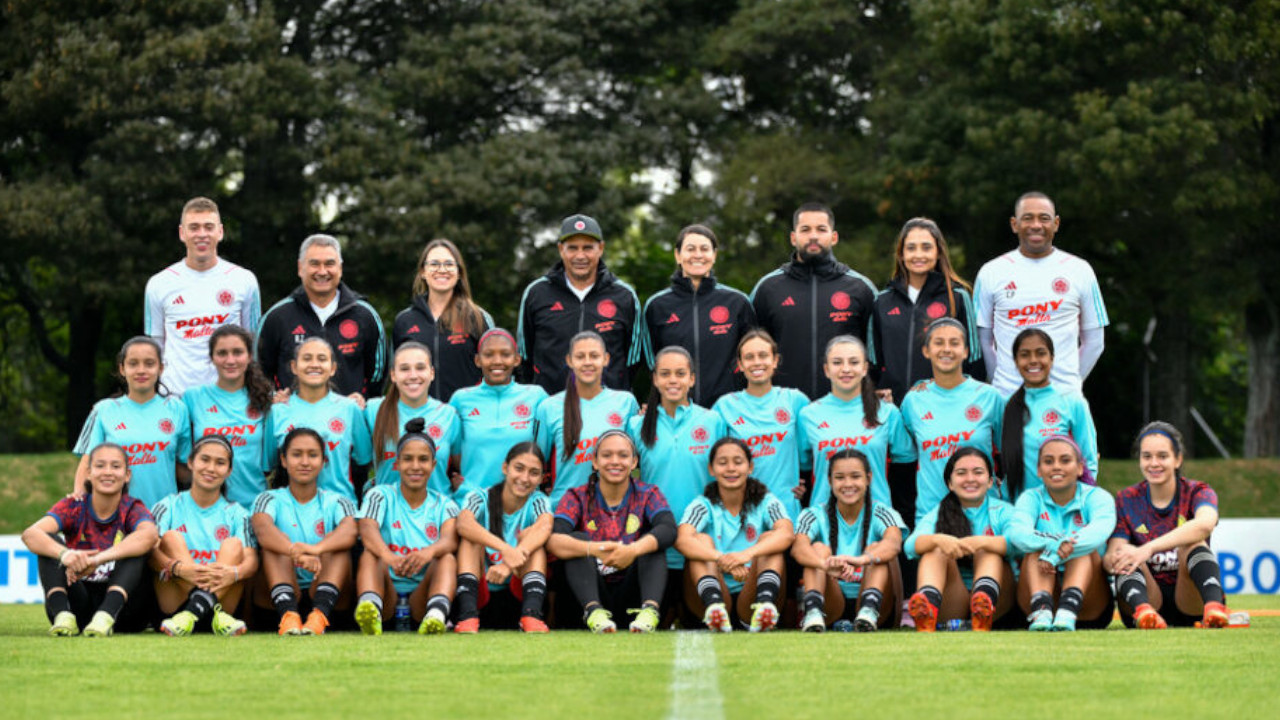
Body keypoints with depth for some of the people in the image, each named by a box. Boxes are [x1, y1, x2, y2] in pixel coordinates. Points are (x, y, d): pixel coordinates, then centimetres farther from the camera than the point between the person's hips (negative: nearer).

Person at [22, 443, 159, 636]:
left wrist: (98, 559, -45)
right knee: (49, 541, -16)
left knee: (137, 547, -23)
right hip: (78, 604, 1)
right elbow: (30, 534, -22)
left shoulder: (133, 510, -3)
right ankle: (62, 615, -36)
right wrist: (64, 554, -45)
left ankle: (106, 616, -43)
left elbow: (149, 535, -31)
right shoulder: (73, 507, -1)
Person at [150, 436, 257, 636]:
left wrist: (233, 573, -29)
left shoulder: (236, 514, 14)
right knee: (171, 537, -17)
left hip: (223, 596, 1)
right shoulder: (169, 507, 10)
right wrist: (180, 568, -31)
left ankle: (192, 613, -46)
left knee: (234, 545, -16)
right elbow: (151, 551, -8)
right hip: (173, 602, -1)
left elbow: (251, 561, -3)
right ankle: (213, 613, -44)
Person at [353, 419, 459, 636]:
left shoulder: (443, 505, 12)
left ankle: (437, 615, -56)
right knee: (370, 553, -25)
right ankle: (371, 610, -57)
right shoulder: (381, 496, 9)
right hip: (387, 592, -1)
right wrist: (390, 558, -38)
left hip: (422, 596, 1)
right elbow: (367, 530, -14)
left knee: (448, 559, -24)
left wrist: (429, 552, -38)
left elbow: (451, 540, -11)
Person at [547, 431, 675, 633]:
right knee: (577, 539, -20)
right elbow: (553, 540, -18)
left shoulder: (647, 495, 4)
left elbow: (669, 529, -19)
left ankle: (650, 609, -40)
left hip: (632, 595, 0)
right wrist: (595, 549, -39)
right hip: (590, 593, 0)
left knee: (651, 542, -19)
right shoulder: (578, 498, 1)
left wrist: (634, 550, -40)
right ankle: (593, 610, -40)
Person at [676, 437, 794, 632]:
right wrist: (721, 559, -38)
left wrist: (748, 553, -39)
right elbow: (682, 540, -18)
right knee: (702, 540, -17)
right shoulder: (703, 506, 5)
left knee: (769, 538, -15)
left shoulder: (765, 503, 6)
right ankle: (713, 604, -47)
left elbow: (787, 533, -18)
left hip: (749, 598, 0)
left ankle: (766, 602, -45)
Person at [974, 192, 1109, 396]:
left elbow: (1093, 343, 12)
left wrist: (1071, 384, 4)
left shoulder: (1080, 271, 9)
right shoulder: (991, 273, 8)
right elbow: (983, 340, 10)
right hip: (1008, 396, 0)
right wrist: (1001, 386, 2)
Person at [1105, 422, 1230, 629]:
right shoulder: (1126, 501, 6)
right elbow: (1110, 555, -8)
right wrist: (1112, 559, -36)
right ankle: (1142, 610, -55)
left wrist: (1149, 548, -41)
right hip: (1147, 597, 2)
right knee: (1127, 557, -25)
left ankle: (1214, 608, -53)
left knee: (1194, 543, -26)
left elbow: (1205, 524, -28)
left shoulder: (1197, 493, -1)